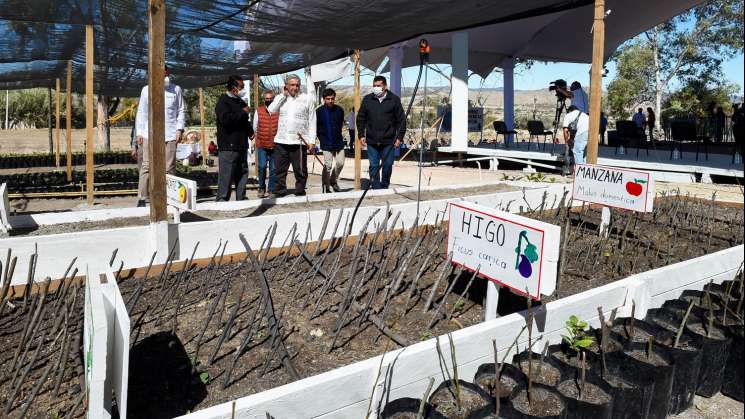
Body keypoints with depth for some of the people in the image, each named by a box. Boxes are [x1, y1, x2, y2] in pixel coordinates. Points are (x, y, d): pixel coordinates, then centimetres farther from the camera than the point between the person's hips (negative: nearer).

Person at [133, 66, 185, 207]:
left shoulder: (176, 89, 8)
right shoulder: (146, 90, 9)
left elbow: (181, 110, 10)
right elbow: (141, 112, 11)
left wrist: (179, 128, 0)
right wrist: (139, 132, 4)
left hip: (170, 135, 0)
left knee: (169, 168, 3)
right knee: (146, 167, -2)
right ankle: (142, 198, 1)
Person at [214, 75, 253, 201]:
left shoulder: (240, 102, 20)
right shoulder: (223, 101, -8)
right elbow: (226, 119, -26)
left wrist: (250, 130, 14)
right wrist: (243, 112, -15)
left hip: (241, 145, 9)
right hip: (228, 147, -9)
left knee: (242, 172, 12)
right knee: (226, 175, -8)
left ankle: (241, 199, 20)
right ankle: (222, 200, -3)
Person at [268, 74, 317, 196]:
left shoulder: (307, 98, 4)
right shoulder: (281, 98, 13)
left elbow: (312, 121, 3)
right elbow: (271, 110, -6)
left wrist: (311, 140, -5)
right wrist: (284, 95, -3)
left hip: (299, 141, -2)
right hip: (281, 140, 3)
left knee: (300, 170, 2)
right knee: (280, 169, 7)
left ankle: (300, 193, 12)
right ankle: (280, 193, 17)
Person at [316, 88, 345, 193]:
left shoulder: (339, 110, 2)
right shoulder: (319, 111, -8)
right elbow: (316, 127, 1)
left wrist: (337, 134, 14)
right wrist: (321, 138, -1)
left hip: (339, 142, 4)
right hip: (326, 144, -4)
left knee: (340, 163, 6)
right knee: (328, 165, -7)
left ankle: (334, 181, 31)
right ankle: (326, 187, 6)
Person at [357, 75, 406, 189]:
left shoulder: (394, 100, 1)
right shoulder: (367, 99, 6)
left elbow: (401, 120, 3)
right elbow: (360, 118, 11)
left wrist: (399, 136, -3)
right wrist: (361, 135, 4)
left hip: (388, 141, -1)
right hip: (372, 141, 1)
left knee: (387, 166, 5)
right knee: (374, 167, 2)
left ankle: (385, 187, 22)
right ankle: (376, 189, 8)